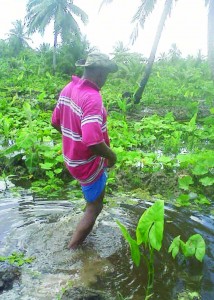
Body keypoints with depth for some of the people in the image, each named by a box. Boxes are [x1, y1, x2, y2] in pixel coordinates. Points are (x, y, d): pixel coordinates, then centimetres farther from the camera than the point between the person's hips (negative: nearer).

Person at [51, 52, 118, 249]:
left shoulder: (68, 88, -1)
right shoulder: (92, 98, -30)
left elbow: (56, 122, 10)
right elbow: (92, 142, -38)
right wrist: (111, 155, -19)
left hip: (72, 157, 9)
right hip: (88, 163, -9)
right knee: (94, 208, 11)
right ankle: (72, 249, 23)